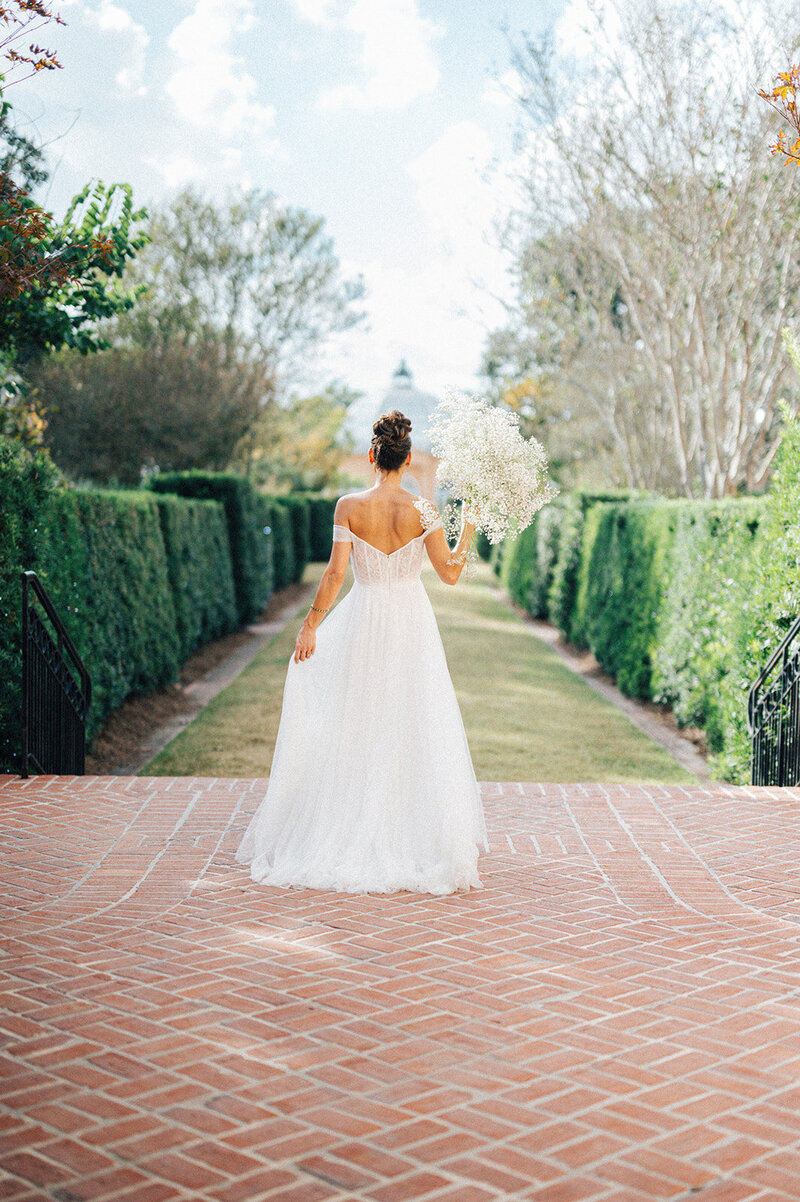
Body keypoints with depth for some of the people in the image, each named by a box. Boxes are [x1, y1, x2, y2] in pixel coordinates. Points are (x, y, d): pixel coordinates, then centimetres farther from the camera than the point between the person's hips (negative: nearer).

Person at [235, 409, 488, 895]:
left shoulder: (349, 507, -9)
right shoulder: (423, 510, -8)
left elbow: (335, 573, -11)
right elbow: (450, 572, -5)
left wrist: (310, 626, -4)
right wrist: (469, 527, 7)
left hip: (363, 620, 0)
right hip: (413, 623, 0)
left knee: (355, 729, 11)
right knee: (416, 730, 8)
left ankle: (347, 838, 17)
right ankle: (418, 841, 12)